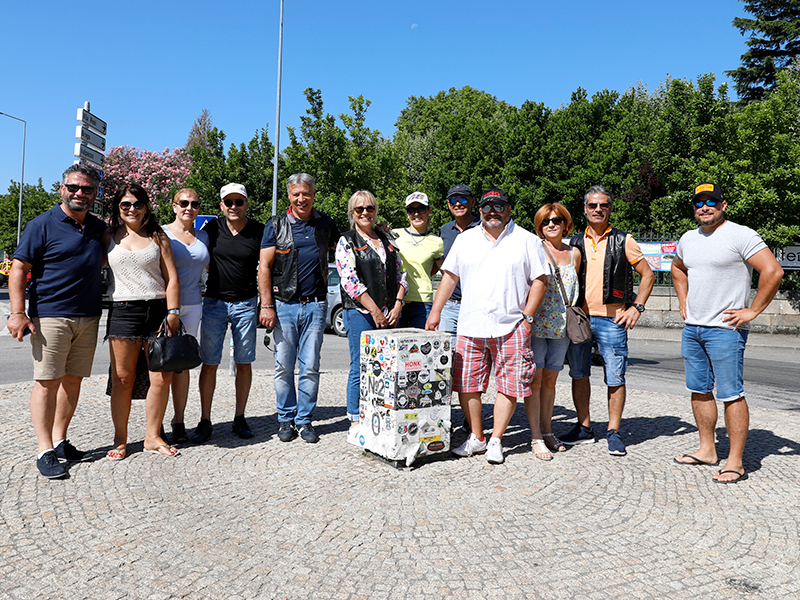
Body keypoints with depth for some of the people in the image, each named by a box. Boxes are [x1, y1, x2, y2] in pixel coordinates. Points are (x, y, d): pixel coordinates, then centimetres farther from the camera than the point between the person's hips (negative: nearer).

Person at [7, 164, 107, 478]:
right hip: (50, 316, -5)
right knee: (47, 381, -3)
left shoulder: (99, 228, 13)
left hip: (88, 318, 5)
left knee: (73, 380, 9)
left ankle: (59, 440, 21)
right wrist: (17, 312, -13)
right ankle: (45, 450, 3)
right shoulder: (42, 225, -3)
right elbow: (18, 268, -5)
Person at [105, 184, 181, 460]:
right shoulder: (110, 237, 12)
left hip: (157, 310, 0)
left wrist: (172, 312, -4)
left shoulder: (158, 237, 10)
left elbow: (172, 278, 4)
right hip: (122, 311, 0)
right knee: (122, 378, 2)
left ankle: (152, 436, 13)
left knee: (162, 378, -1)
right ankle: (120, 439, 15)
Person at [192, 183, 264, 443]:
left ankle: (239, 418, 19)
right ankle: (205, 421, 12)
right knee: (209, 363, 1)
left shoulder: (259, 232, -1)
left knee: (244, 363, 5)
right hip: (214, 303, 1)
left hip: (246, 304, 0)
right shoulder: (212, 228, 2)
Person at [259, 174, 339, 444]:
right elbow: (264, 266, 0)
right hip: (284, 305, -1)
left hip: (315, 305, 1)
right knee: (284, 366, 4)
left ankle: (304, 420, 16)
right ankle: (286, 419, 19)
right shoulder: (276, 225, 3)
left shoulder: (326, 224, 9)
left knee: (310, 367, 3)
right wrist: (267, 305, -7)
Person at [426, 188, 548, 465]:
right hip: (470, 327, 2)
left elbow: (539, 280, 2)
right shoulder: (465, 240, 12)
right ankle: (476, 437, 20)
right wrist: (436, 311, 7)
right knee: (466, 385, 4)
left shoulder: (527, 240, 4)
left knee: (509, 386, 0)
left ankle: (496, 441, 15)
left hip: (511, 328, -2)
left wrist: (527, 317, -5)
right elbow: (450, 276, 13)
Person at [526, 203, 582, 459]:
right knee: (535, 380, -3)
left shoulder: (574, 253, 11)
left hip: (562, 327, 4)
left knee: (550, 380, 12)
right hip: (536, 324, -4)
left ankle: (548, 432, 23)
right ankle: (536, 438, 3)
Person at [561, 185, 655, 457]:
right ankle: (584, 427, 21)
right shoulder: (576, 242, 11)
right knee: (578, 375, 8)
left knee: (615, 378, 0)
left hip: (611, 320, -3)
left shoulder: (623, 241, 2)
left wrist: (636, 307, -4)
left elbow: (648, 275, 6)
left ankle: (613, 432, 12)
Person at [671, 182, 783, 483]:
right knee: (699, 390, 12)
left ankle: (735, 462, 3)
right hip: (692, 327, 8)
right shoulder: (688, 239, 13)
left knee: (731, 394, -4)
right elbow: (678, 268, 32)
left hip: (725, 329, -7)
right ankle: (707, 450, 24)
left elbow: (773, 271, -15)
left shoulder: (740, 235, -9)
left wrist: (752, 311, -14)